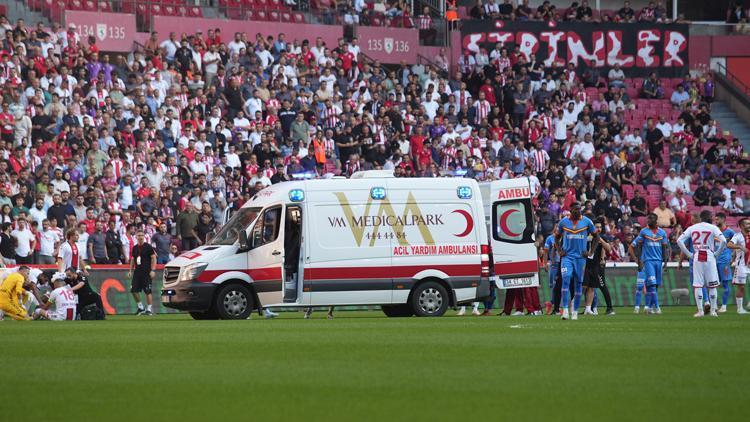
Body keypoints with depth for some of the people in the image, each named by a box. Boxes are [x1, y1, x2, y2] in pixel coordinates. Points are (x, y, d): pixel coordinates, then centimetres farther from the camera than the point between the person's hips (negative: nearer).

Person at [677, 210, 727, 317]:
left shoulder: (692, 228, 7)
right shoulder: (712, 228, -2)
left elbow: (679, 241, 2)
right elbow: (723, 241, -14)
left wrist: (689, 254, 5)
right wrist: (717, 253, -1)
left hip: (697, 258, 2)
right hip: (709, 257, -2)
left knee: (697, 285, 4)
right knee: (712, 285, 7)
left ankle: (700, 310, 0)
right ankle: (713, 310, 7)